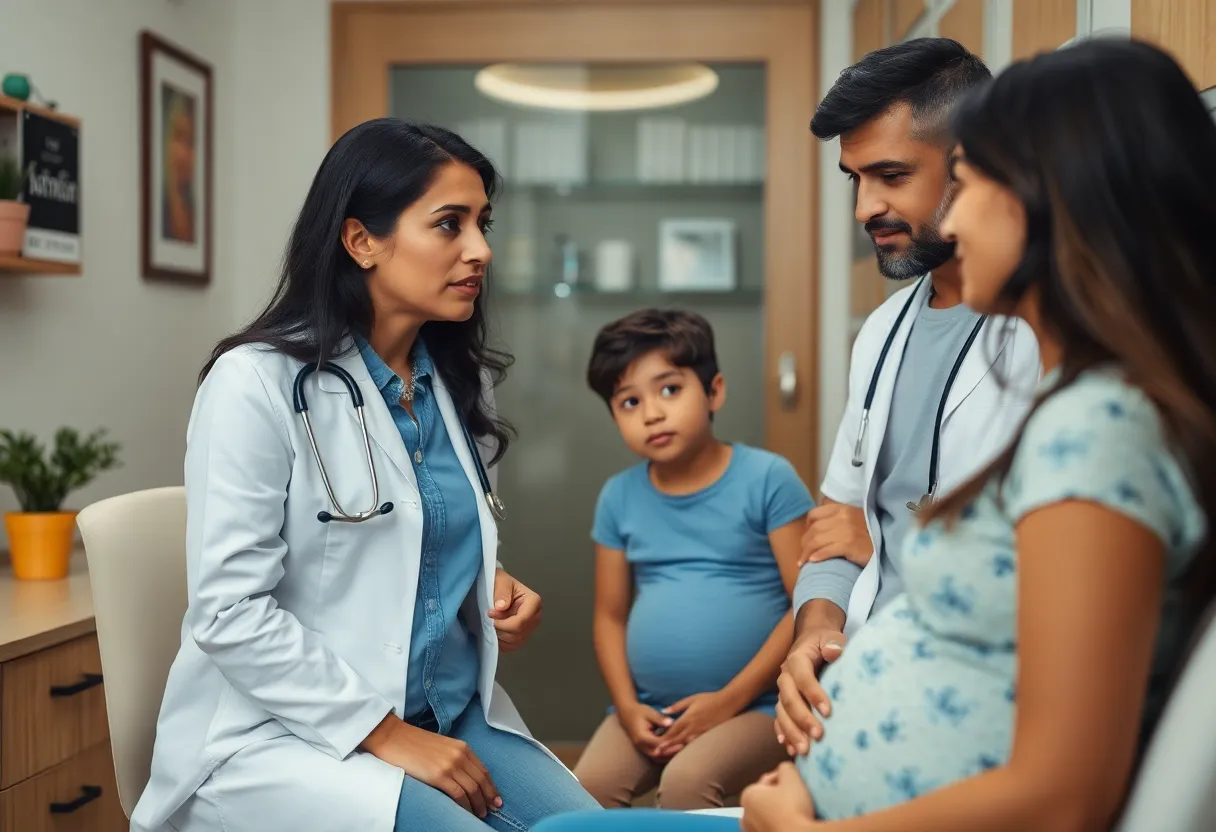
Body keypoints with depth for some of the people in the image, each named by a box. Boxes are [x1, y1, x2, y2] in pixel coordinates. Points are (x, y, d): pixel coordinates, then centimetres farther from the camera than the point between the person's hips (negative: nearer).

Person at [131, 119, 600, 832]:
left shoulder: (458, 380, 9)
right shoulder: (258, 382, -13)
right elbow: (231, 615, -17)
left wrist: (497, 587, 0)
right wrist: (386, 734, -18)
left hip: (449, 716, 6)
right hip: (283, 732, -6)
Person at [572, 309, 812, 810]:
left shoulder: (767, 478, -8)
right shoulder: (618, 497, 5)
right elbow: (611, 615, 11)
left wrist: (730, 699, -13)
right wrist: (627, 705, -5)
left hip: (752, 706, -4)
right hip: (651, 709, 4)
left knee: (686, 781, -28)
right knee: (587, 788, -18)